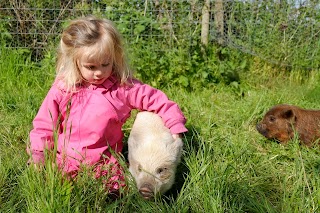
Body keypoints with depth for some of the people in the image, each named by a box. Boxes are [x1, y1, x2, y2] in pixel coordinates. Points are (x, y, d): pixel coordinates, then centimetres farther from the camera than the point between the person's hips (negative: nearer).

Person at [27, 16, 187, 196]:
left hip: (104, 164, -1)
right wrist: (38, 154, -1)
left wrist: (175, 129, -6)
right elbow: (45, 124, 6)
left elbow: (159, 101, 1)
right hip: (64, 160, 2)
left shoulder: (124, 87, -6)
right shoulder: (62, 88, -2)